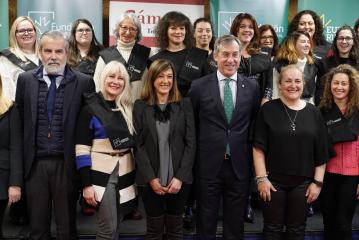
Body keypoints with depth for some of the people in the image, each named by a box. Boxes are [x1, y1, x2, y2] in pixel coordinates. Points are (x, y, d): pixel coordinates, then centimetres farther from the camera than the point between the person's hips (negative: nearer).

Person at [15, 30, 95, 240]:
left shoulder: (84, 82, -2)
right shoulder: (25, 79, 5)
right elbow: (19, 121, 7)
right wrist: (20, 160, 5)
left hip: (67, 164, -2)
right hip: (35, 163, 2)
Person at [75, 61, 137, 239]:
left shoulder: (128, 108, 7)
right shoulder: (90, 109, -8)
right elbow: (82, 149, -11)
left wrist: (137, 176, 8)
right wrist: (86, 184, -15)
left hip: (125, 173, 5)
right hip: (101, 173, -5)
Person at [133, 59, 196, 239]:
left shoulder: (184, 104, 4)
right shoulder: (140, 106, 2)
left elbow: (191, 143, -1)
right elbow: (138, 145, -2)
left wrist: (180, 177, -10)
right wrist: (151, 178, -11)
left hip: (179, 179, 1)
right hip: (150, 180, 0)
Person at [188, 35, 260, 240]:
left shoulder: (252, 86, 3)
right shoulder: (199, 86, -2)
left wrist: (250, 156, 6)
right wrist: (196, 154, 4)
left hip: (240, 165, 2)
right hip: (209, 165, -1)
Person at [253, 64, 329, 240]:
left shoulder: (313, 112, 2)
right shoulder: (268, 109, -4)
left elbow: (321, 153, 5)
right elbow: (259, 147, -5)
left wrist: (318, 182, 0)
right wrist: (261, 178, -11)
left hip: (303, 183, 2)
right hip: (273, 181, -2)